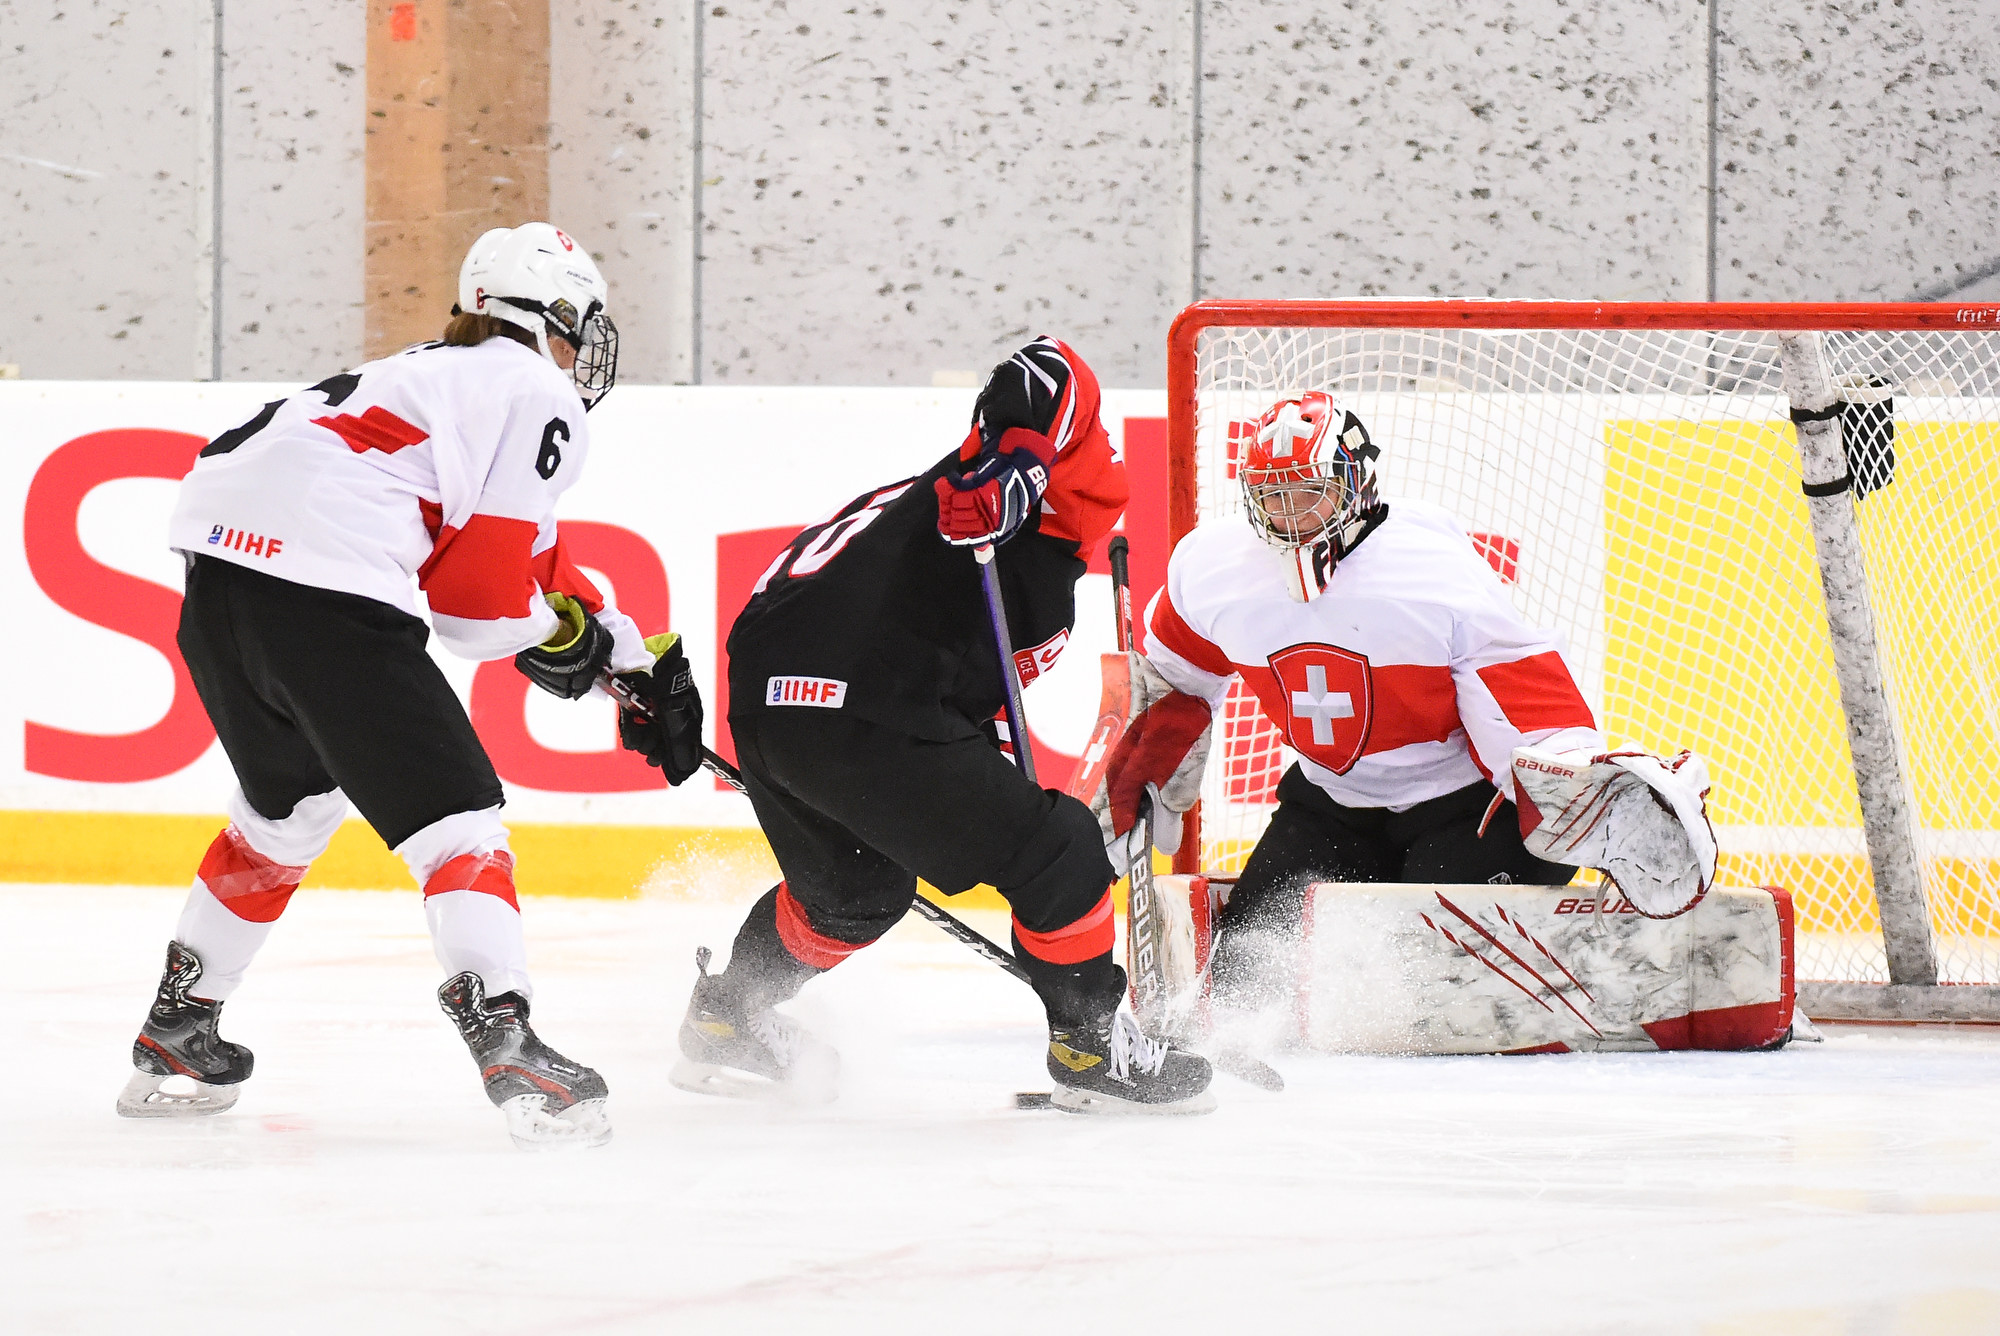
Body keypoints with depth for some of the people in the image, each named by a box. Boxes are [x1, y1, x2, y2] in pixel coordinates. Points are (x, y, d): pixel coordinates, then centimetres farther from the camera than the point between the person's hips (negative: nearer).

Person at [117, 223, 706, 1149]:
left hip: (217, 569, 9)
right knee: (455, 818, -3)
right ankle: (507, 1049, -18)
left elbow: (535, 555, 38)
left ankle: (175, 1038, 32)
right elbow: (482, 596, -2)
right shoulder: (537, 398, 4)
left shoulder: (430, 374, 33)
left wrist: (636, 660, 40)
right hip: (328, 592, -9)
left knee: (286, 806, 29)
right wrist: (560, 637, 17)